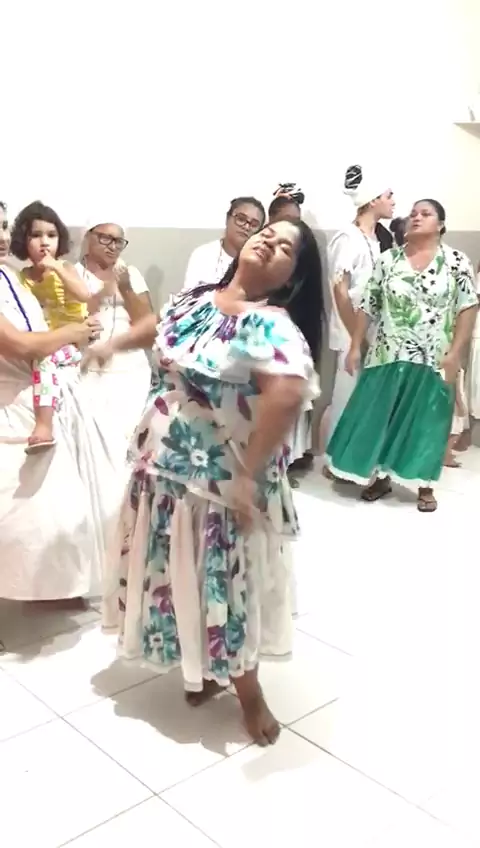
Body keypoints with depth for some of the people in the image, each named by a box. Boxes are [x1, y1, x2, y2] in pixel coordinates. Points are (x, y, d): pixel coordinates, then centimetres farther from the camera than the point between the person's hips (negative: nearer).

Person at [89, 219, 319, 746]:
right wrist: (111, 345, 38)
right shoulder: (193, 299, 3)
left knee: (223, 585, 7)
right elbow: (158, 326, 26)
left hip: (218, 482, -7)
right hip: (162, 469, 8)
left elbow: (289, 394, -40)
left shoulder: (270, 326, -22)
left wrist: (248, 476, -38)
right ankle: (202, 672, 44)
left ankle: (248, 691, 32)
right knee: (178, 577, 20)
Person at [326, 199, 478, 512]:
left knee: (426, 422, 7)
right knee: (377, 417, 5)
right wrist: (355, 347, 0)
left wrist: (454, 353, -12)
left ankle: (425, 485, 22)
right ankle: (380, 477, 23)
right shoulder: (388, 260, 3)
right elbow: (368, 307, 3)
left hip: (433, 360, -1)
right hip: (388, 356, 2)